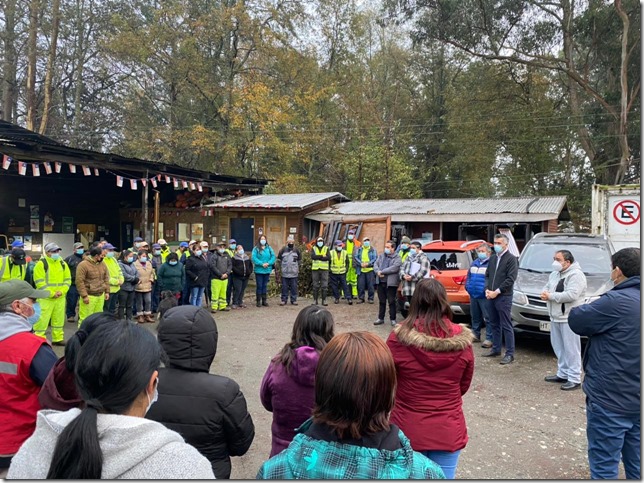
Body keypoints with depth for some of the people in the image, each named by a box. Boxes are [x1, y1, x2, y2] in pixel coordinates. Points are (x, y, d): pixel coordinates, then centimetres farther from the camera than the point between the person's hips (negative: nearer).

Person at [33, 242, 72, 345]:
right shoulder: (41, 263, -8)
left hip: (60, 297, 6)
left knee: (59, 319, 13)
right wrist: (51, 293, -16)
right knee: (42, 319, -6)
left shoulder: (63, 263, 9)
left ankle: (58, 338, 24)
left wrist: (62, 291, -8)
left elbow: (67, 279, 9)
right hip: (45, 298, -5)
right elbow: (39, 282, -13)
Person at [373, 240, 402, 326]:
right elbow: (375, 265, 6)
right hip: (380, 282, 5)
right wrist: (378, 272, -16)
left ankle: (392, 319, 10)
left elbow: (394, 268, -18)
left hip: (391, 282, -5)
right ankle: (381, 318, 22)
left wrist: (382, 272, -16)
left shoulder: (397, 257, -4)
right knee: (381, 301, 13)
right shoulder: (381, 256, 15)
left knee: (391, 302, 1)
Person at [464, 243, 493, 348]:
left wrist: (487, 289, -19)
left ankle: (489, 339, 0)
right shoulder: (474, 263, 17)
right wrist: (467, 286, 11)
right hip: (473, 295, 8)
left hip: (484, 296, -8)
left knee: (487, 318, -5)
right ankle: (475, 335, 29)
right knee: (475, 317, 17)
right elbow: (469, 275, 23)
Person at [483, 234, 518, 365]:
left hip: (504, 297, -7)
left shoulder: (511, 259, -5)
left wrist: (496, 292, -15)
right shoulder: (492, 258, 15)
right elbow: (487, 275, 17)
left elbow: (511, 279, -13)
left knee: (506, 326, -4)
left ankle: (510, 354, 0)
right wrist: (487, 289, 0)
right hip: (491, 296, 7)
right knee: (494, 324, 14)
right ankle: (496, 349, 25)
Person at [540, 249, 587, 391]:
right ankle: (562, 374, 27)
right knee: (559, 347, 15)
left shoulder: (576, 274, -14)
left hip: (569, 318, -9)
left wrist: (551, 296, -17)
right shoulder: (555, 273, 15)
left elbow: (571, 295, -24)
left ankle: (574, 379, 3)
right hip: (555, 316, 9)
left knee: (571, 349, -4)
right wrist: (545, 293, -6)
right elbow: (547, 287, 19)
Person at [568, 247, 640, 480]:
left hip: (610, 400, -8)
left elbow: (576, 320, -12)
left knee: (604, 466, 4)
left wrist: (592, 307, 6)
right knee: (636, 466, 19)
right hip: (637, 400, 8)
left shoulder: (618, 301, -21)